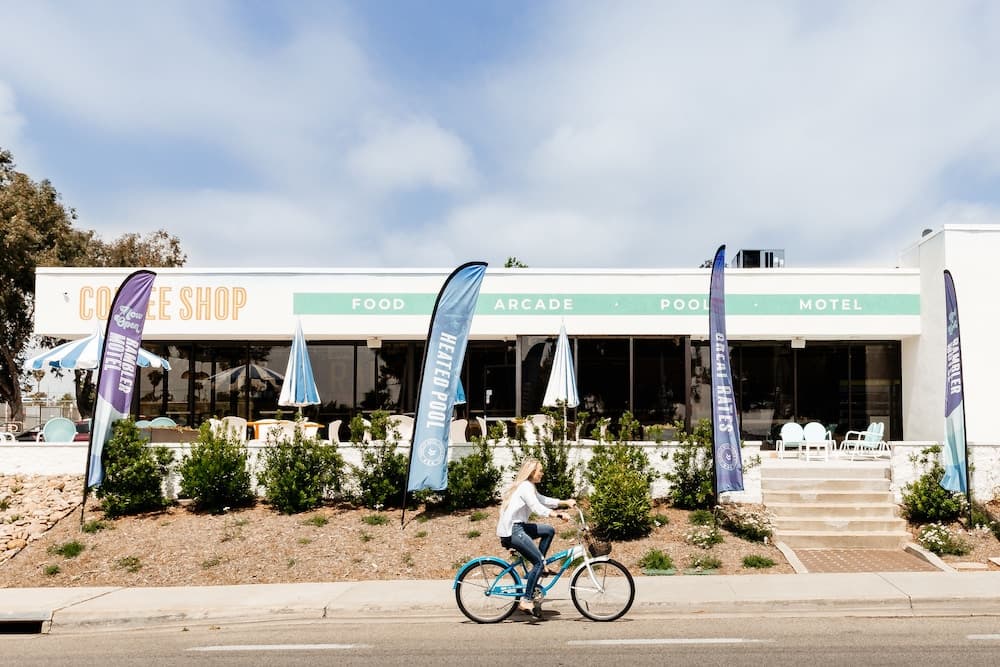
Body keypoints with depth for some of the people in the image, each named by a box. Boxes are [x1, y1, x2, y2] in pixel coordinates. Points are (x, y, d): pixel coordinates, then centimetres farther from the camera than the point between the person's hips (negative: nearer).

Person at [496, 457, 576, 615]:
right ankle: (526, 600, -8)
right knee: (539, 561, -10)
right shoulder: (525, 487, -14)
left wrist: (565, 502, 10)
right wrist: (559, 515, -35)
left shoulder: (528, 486, 17)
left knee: (549, 531, 12)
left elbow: (544, 500, 20)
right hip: (512, 531, -10)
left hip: (517, 527, 10)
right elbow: (537, 508, -27)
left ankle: (540, 566, 14)